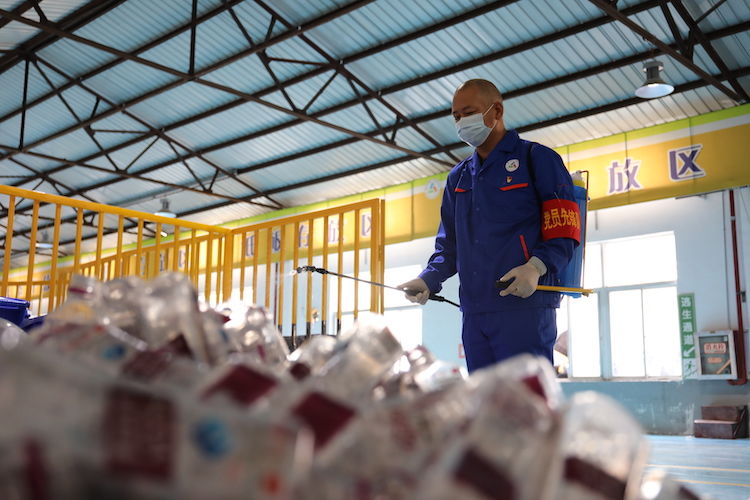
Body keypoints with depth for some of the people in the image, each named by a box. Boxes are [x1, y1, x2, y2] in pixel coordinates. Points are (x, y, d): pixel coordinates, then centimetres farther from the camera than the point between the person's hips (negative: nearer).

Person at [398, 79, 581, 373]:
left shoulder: (537, 159, 4)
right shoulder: (458, 177, 23)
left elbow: (564, 231, -3)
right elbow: (448, 243, 24)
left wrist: (536, 266, -20)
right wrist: (428, 280, 7)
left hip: (524, 306, -6)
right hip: (474, 311, 6)